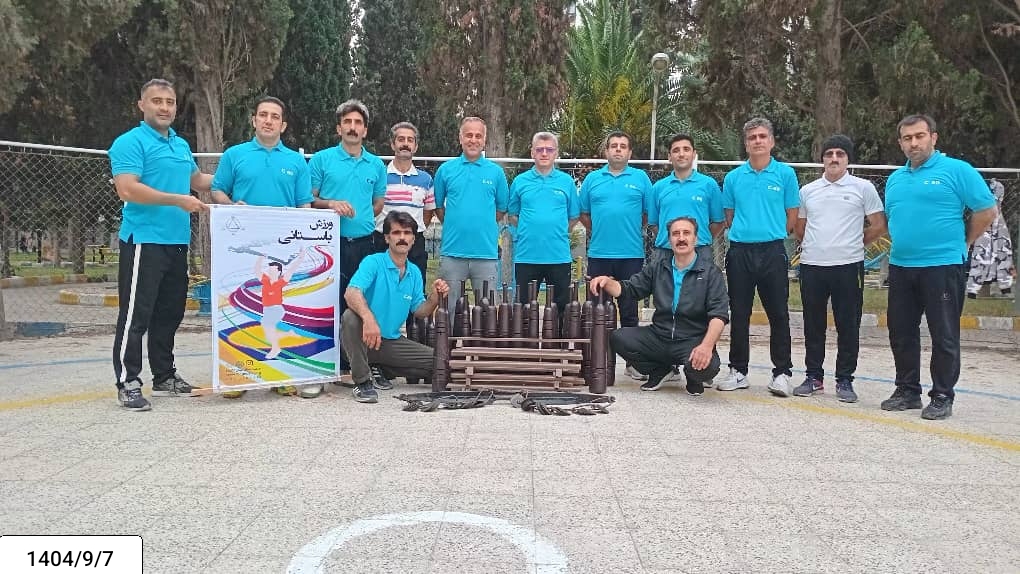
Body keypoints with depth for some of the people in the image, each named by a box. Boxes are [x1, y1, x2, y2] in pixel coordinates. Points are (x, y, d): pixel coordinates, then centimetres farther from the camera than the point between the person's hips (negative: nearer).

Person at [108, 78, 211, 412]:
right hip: (144, 240, -8)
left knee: (170, 312, 14)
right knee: (136, 314, -5)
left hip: (177, 241, 8)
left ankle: (165, 376, 25)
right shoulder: (130, 143, -7)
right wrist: (178, 200, -21)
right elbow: (127, 189, -19)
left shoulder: (181, 144, 17)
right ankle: (127, 383, 2)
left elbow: (197, 180, 33)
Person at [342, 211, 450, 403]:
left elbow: (419, 311, 13)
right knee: (351, 317, -37)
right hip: (366, 338, -6)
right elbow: (351, 293, -29)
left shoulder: (415, 273, 8)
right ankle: (362, 381, -22)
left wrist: (435, 297, -9)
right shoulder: (373, 262, -12)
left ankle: (384, 369, 15)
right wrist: (369, 318, -48)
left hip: (393, 341, 6)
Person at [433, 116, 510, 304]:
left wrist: (484, 226, 7)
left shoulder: (496, 172, 5)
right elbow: (437, 206, 13)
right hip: (452, 252, 0)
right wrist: (453, 226, 9)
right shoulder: (446, 170, 5)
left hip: (486, 252, 0)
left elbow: (502, 209, 12)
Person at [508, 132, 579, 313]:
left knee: (562, 309, 6)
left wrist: (559, 233, 2)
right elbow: (513, 215, 13)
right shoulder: (520, 181, 6)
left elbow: (573, 217, 11)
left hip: (559, 256, 0)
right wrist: (529, 231, 3)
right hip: (526, 255, 0)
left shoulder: (567, 182, 6)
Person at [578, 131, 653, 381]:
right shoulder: (592, 179, 9)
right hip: (599, 254, 1)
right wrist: (598, 232, 6)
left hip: (631, 254, -1)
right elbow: (583, 214, 13)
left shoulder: (641, 178, 5)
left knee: (629, 311, 4)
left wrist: (632, 231, 4)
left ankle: (633, 362, 12)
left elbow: (649, 214, 6)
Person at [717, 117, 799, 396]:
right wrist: (745, 233, 6)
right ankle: (738, 371, 17)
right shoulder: (733, 177, 7)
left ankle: (782, 373, 11)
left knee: (778, 314, 2)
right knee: (739, 315, 7)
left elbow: (792, 216, 5)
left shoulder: (785, 174, 2)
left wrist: (770, 234, 5)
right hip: (739, 251, 2)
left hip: (772, 251, -2)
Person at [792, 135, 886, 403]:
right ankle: (814, 376, 19)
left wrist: (854, 243, 8)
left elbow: (878, 225, 5)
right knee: (813, 326, 8)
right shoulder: (807, 191, 12)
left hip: (848, 266, -3)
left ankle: (845, 380, 12)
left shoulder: (863, 188, 2)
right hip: (812, 266, 3)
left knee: (848, 326, 2)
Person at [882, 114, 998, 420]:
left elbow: (988, 210, -5)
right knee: (901, 334, 11)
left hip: (942, 266, -6)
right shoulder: (895, 179, 14)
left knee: (944, 335, 0)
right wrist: (900, 244, 14)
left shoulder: (957, 170, -5)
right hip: (900, 267, 6)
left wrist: (962, 242, 0)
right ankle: (907, 391, 23)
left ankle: (942, 397, 10)